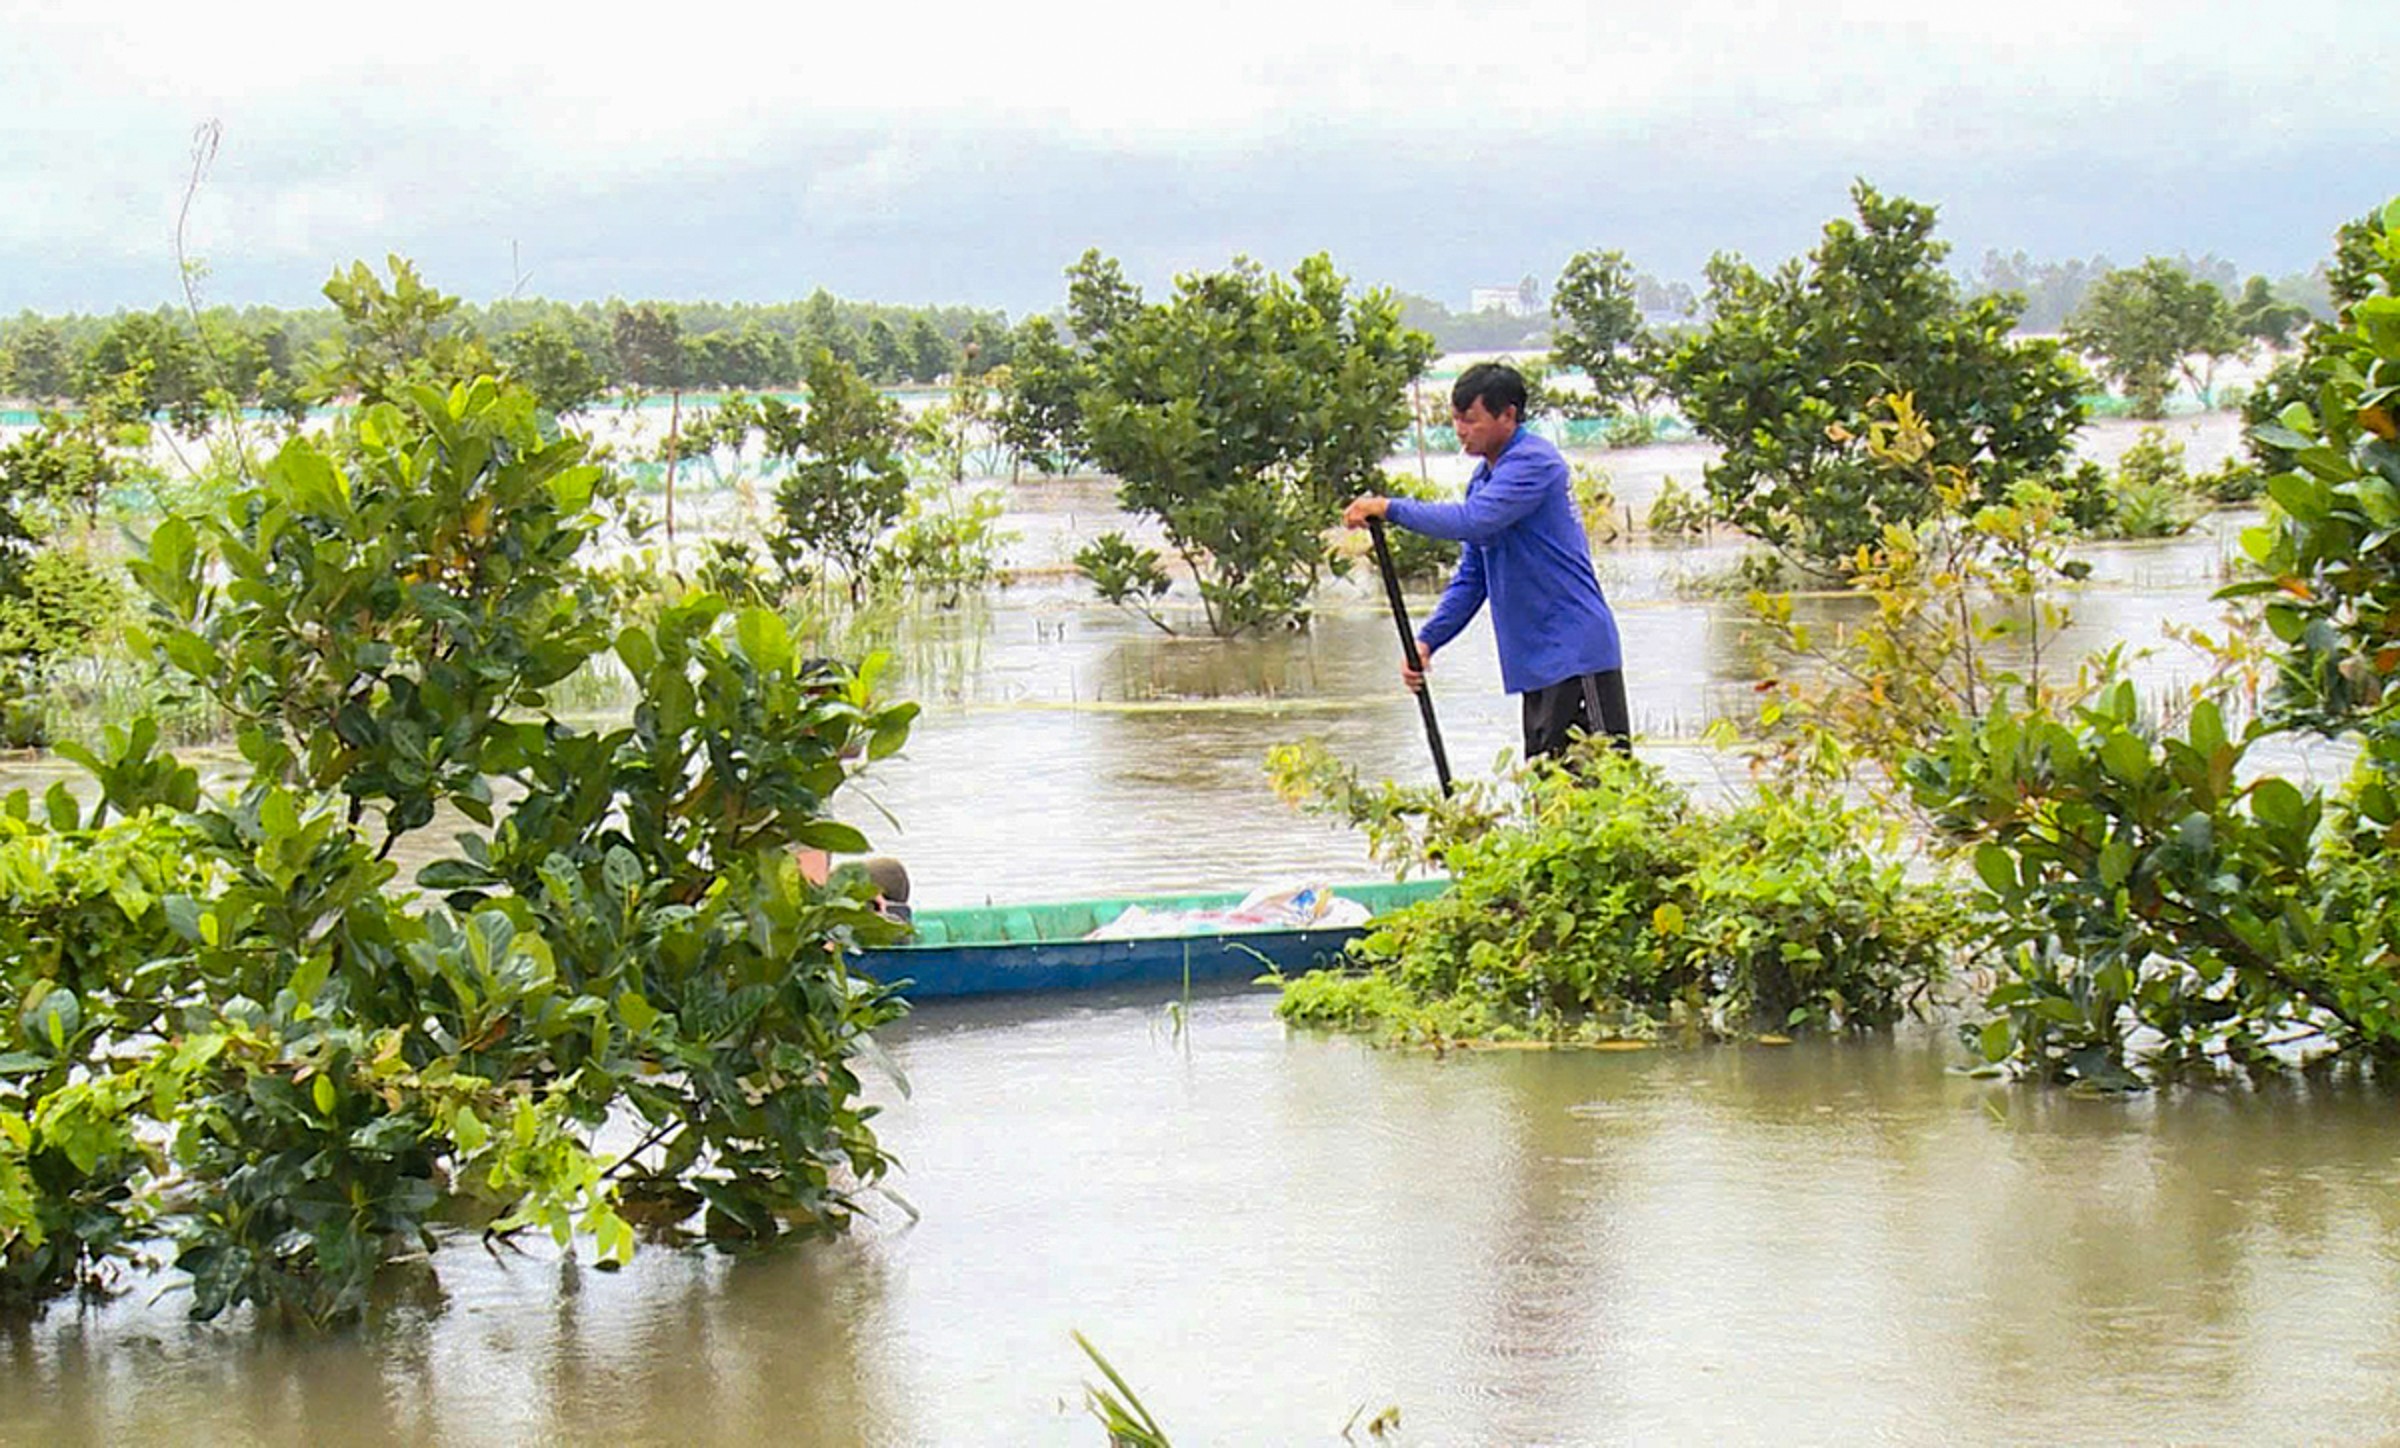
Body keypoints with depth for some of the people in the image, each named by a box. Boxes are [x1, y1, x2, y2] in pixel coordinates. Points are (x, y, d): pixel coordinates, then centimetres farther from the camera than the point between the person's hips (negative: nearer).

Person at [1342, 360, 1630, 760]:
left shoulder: (1533, 462, -13)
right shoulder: (1484, 478, 17)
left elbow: (1474, 521, -28)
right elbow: (1471, 577, 19)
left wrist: (1390, 508, -21)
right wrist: (1427, 640, 6)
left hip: (1576, 652, -10)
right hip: (1539, 662, 10)